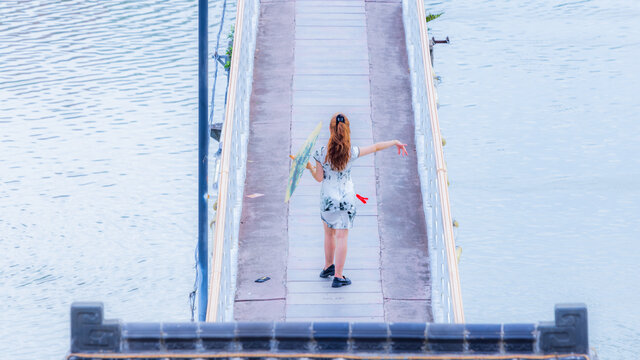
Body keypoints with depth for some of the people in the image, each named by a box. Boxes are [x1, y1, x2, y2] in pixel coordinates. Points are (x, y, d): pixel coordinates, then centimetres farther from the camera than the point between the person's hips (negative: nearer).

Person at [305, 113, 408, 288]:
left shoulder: (321, 153, -14)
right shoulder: (351, 152, -13)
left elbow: (319, 178, -8)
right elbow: (376, 147, 1)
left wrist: (309, 167, 8)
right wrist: (395, 142, 15)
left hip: (327, 199, 1)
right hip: (346, 199, -1)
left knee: (329, 234, 21)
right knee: (342, 236, 5)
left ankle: (328, 267, 38)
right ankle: (338, 276, 7)